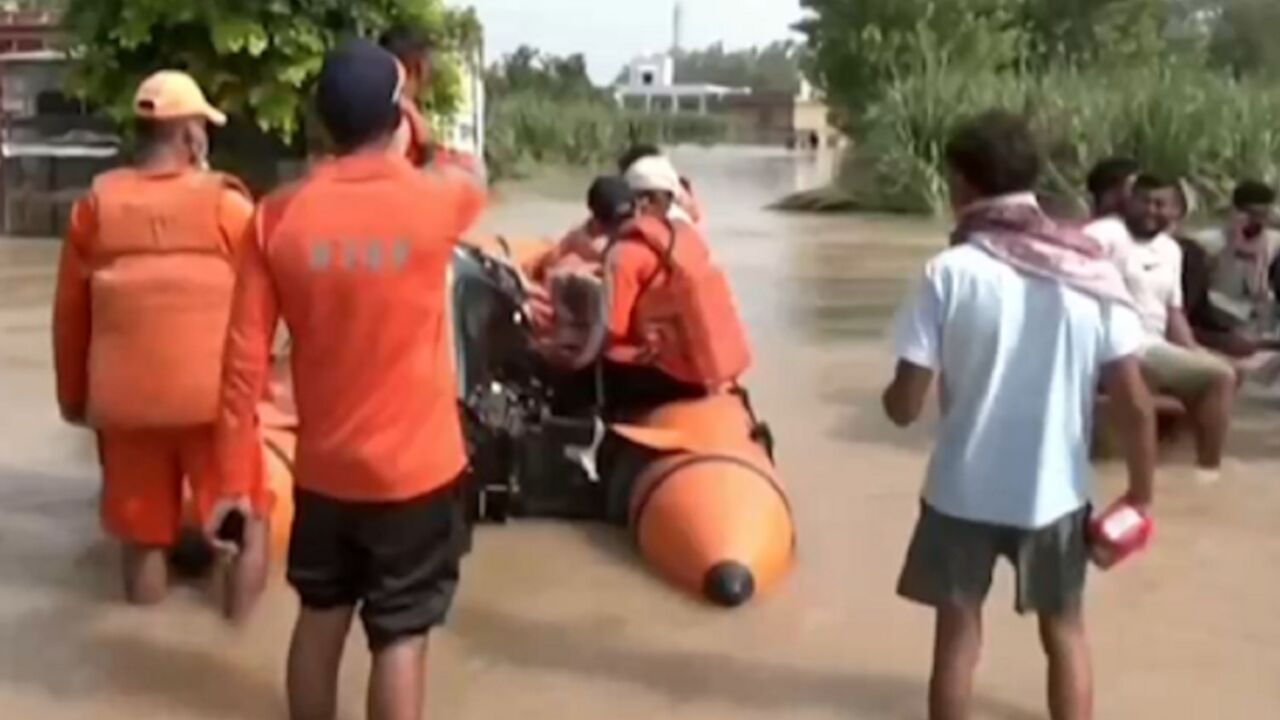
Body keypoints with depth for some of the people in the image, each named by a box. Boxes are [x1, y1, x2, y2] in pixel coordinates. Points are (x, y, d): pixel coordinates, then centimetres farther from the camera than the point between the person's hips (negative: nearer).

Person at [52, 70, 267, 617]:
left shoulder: (96, 204, 2)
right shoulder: (223, 202, -6)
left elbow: (69, 313, 7)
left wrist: (73, 393, 19)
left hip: (125, 400, 3)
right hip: (214, 397, -3)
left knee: (142, 535, 13)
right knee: (246, 523, 12)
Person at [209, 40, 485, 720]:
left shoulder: (278, 215, -8)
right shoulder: (436, 202, -12)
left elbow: (244, 359, -7)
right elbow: (469, 180, 15)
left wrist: (233, 478, 2)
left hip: (322, 467, 3)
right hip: (416, 467, -3)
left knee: (320, 618, 20)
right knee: (401, 636, 6)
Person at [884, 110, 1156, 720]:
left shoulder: (950, 272, -12)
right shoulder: (1091, 270, -6)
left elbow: (905, 407, -12)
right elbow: (1135, 403, -8)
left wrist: (891, 393, 11)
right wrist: (1141, 493, 5)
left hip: (963, 489, -1)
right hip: (1055, 491, 2)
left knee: (958, 632, 13)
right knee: (1065, 631, 20)